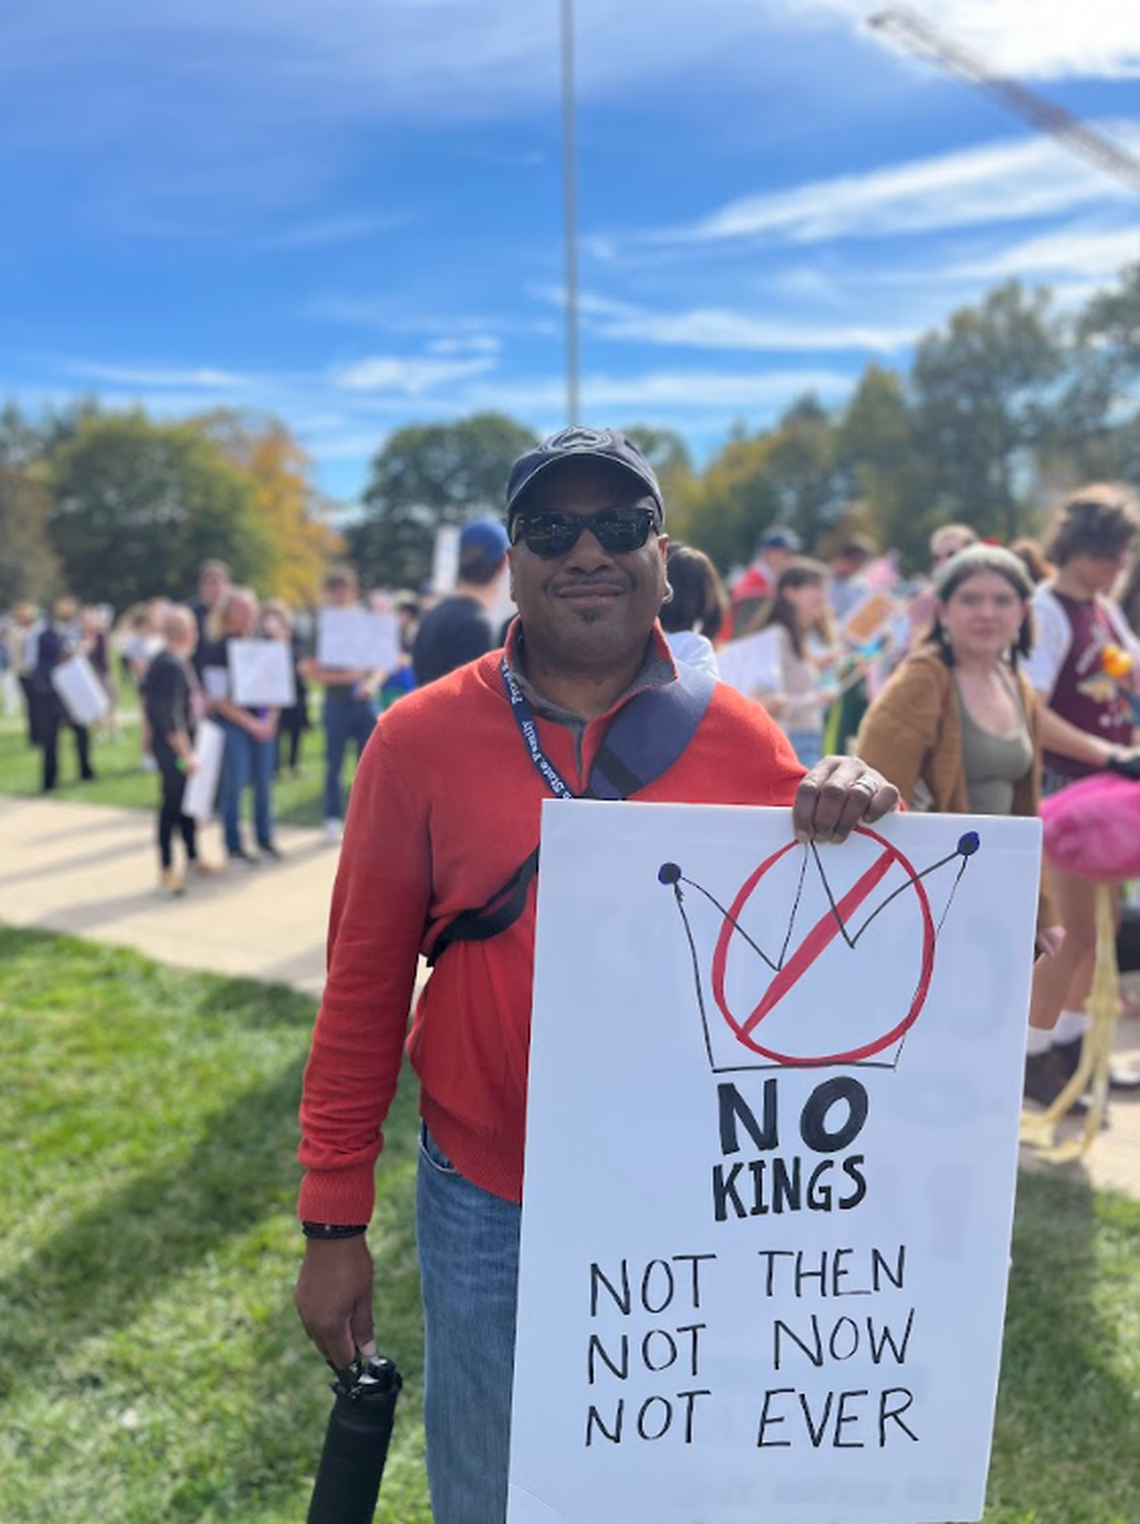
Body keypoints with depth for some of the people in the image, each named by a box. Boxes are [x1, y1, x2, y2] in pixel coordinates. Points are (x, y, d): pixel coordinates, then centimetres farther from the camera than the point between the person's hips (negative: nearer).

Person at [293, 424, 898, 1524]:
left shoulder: (737, 739, -5)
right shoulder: (422, 738, -8)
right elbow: (363, 983, -3)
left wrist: (856, 818, -20)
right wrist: (334, 1225, 0)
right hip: (487, 1212, -1)